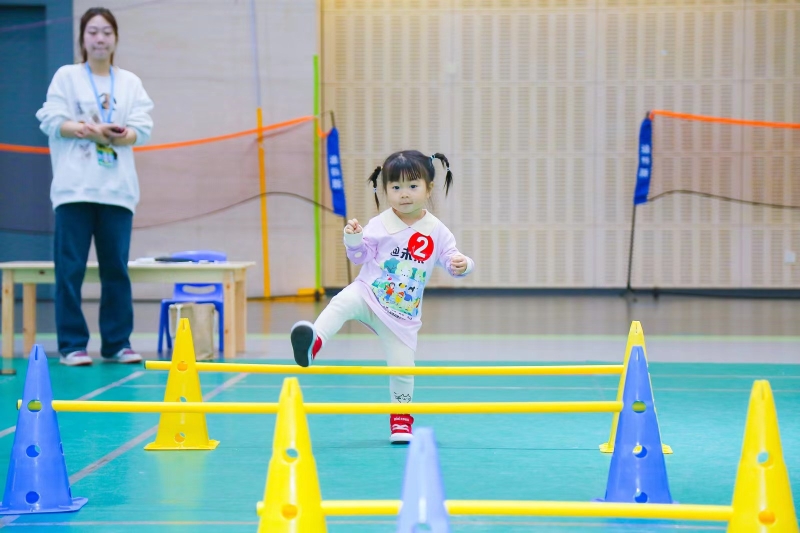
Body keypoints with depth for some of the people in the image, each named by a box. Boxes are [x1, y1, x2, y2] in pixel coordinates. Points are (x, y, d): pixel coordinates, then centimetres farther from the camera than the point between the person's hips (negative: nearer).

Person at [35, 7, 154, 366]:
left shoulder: (130, 83, 13)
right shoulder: (66, 76, 7)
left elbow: (142, 130, 3)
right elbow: (52, 121, -3)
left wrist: (117, 135, -17)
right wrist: (91, 130, -16)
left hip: (117, 188, 2)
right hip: (75, 186, -2)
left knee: (116, 268, 2)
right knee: (70, 268, -5)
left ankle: (117, 343, 9)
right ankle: (72, 344, -1)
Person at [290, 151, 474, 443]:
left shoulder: (437, 232, -2)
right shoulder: (379, 225, -4)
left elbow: (451, 258, 1)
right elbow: (361, 256, -1)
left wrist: (461, 265, -22)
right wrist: (353, 239, -21)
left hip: (403, 313, 1)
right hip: (367, 293, -1)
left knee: (402, 365, 0)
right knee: (343, 303, -35)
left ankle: (401, 419, 20)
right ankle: (314, 340, -56)